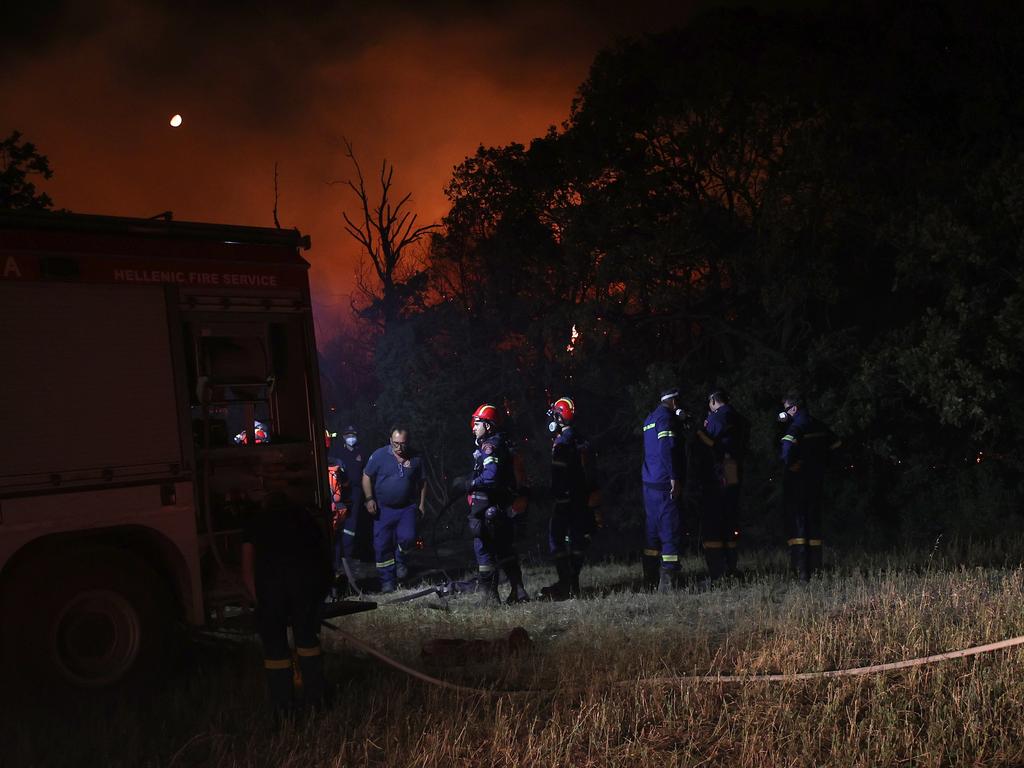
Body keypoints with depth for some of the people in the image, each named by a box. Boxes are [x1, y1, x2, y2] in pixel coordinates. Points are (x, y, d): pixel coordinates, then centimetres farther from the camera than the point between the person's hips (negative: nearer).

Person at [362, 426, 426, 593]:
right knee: (382, 546, -1)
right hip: (383, 509, 0)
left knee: (408, 538, -19)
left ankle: (401, 560, 15)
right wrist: (369, 499, -9)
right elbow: (367, 477, 0)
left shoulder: (415, 459, 1)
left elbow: (422, 482, 13)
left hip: (407, 508, 0)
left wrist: (421, 504, 9)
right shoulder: (379, 456, -6)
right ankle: (387, 581, 13)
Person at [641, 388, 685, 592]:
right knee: (670, 529, -9)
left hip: (649, 483, 9)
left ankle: (650, 579, 15)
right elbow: (667, 448, -20)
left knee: (653, 529, 13)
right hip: (664, 484, -9)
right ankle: (666, 580, -14)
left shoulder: (649, 419, 19)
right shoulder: (666, 417, -10)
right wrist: (674, 478, -21)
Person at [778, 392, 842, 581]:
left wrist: (788, 464, -14)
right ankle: (815, 568, 12)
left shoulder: (796, 427, -13)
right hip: (817, 480, 7)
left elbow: (788, 445, -31)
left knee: (796, 522, -5)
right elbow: (837, 444, 18)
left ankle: (800, 569, -12)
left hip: (796, 480, -7)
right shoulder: (819, 426, 11)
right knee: (814, 522, 13)